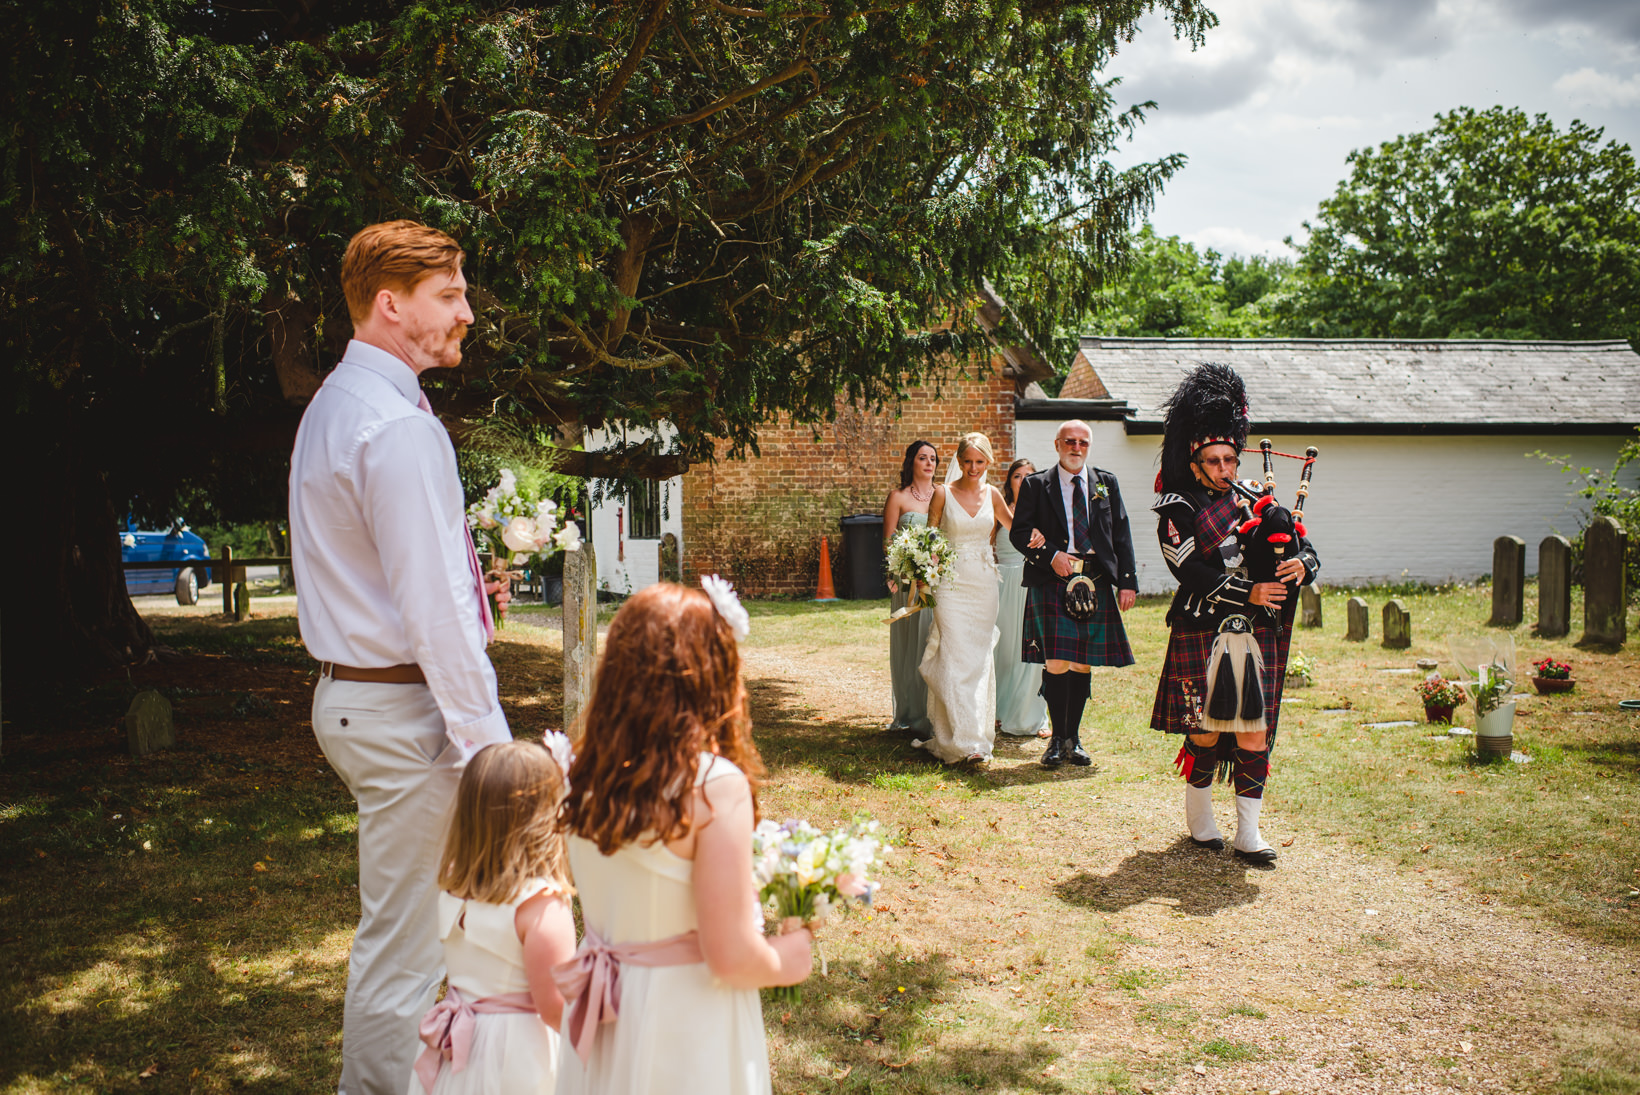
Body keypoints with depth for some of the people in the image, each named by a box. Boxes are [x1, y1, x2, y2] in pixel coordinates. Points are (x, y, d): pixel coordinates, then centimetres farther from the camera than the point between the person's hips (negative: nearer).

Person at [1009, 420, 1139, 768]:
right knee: (1057, 663, -9)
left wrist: (1128, 581, 2)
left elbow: (1121, 535, 11)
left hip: (1096, 582, 3)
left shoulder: (1106, 483, 13)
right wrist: (1052, 555, -12)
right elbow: (1019, 532, 3)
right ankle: (1057, 739, 4)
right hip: (1052, 582, -3)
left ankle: (1073, 738, 18)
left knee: (1083, 663, 6)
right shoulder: (1036, 485, 6)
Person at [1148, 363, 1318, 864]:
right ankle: (1200, 821, 24)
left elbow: (1304, 547, 10)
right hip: (1203, 635, -4)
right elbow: (1194, 573, -15)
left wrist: (1301, 564, -13)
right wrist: (1248, 593, -24)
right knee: (1206, 731, 3)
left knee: (1254, 735, 2)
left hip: (1257, 635, 4)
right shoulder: (1177, 512, -3)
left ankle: (1248, 833, 11)